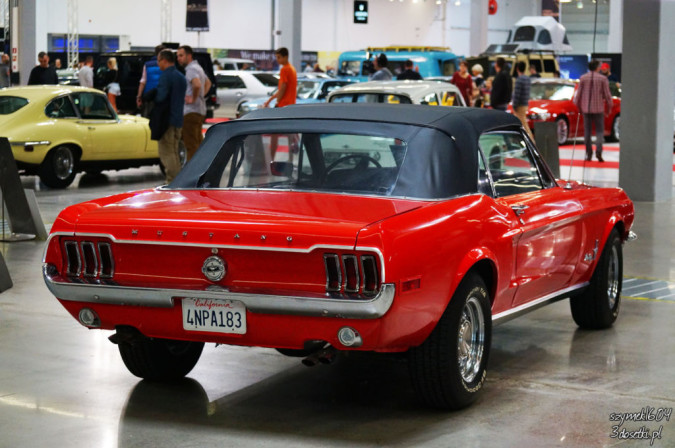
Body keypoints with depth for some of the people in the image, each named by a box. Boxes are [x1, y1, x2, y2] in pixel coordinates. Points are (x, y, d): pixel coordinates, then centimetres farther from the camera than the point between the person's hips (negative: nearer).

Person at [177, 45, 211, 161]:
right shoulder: (198, 67, 18)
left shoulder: (191, 69, -15)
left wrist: (193, 98, -21)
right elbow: (208, 83, 34)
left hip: (191, 111, -11)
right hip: (201, 111, 11)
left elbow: (197, 85, -34)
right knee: (198, 142, 17)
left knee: (191, 144, -9)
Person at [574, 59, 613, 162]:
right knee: (599, 131, 4)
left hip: (586, 108, 2)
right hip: (598, 108, -2)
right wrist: (608, 109, 9)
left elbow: (578, 94, 4)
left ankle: (588, 154, 11)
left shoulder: (583, 78, 1)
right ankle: (598, 151, -15)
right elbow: (607, 95, -3)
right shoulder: (603, 79, -5)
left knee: (587, 131, 10)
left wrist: (579, 107, 16)